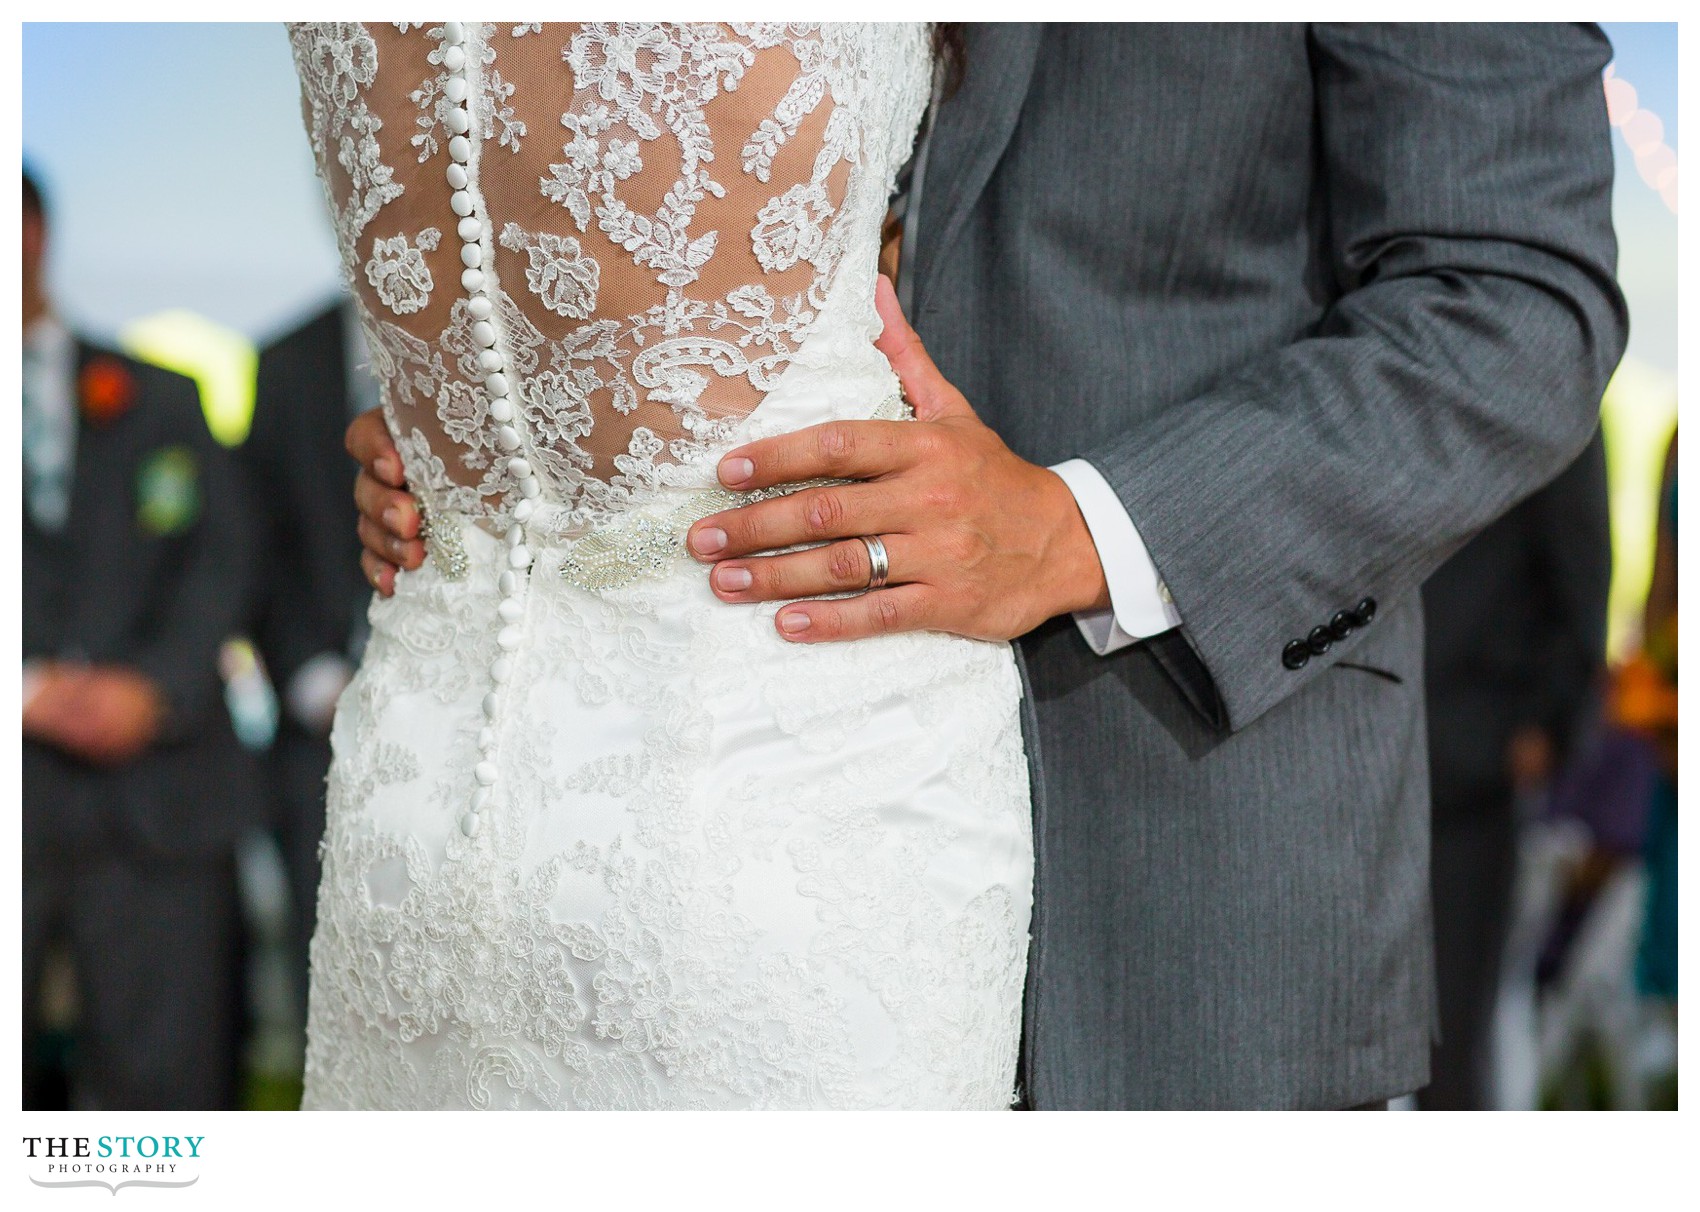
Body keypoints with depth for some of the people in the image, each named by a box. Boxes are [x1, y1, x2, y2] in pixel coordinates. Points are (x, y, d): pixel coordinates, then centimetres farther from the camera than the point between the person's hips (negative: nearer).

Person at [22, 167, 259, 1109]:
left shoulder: (157, 401, 17)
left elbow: (215, 566, 7)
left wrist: (154, 690, -11)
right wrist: (30, 693, -14)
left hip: (153, 796, 1)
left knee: (165, 1080, -1)